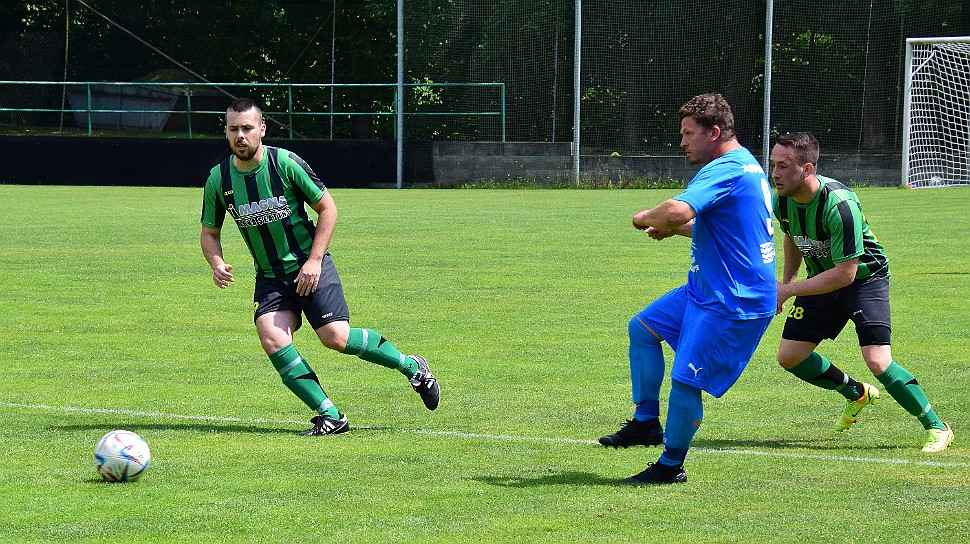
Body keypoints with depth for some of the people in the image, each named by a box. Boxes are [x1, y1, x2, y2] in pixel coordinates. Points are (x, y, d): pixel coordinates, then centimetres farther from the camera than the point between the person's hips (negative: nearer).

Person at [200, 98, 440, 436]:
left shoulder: (285, 163, -14)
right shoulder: (218, 180, -4)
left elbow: (327, 208, -5)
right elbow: (210, 232, 9)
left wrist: (314, 261, -13)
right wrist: (217, 263, -13)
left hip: (309, 268, -3)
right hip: (270, 277, 3)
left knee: (336, 338, -16)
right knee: (272, 339, -21)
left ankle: (412, 367, 10)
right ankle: (330, 416, -15)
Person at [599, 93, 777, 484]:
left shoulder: (726, 170, -22)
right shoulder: (745, 165, 14)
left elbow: (676, 211, -36)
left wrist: (646, 217, -14)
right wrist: (674, 229, 16)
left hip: (731, 303, -11)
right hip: (706, 289, 11)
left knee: (684, 382, -6)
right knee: (642, 327, 16)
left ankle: (671, 466, 9)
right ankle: (646, 423, 22)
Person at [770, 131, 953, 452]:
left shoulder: (840, 204, -34)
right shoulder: (782, 200, -11)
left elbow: (845, 273, -31)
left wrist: (790, 290, -29)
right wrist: (785, 282, 10)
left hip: (864, 277, -7)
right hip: (822, 278, 7)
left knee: (877, 360, -21)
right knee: (789, 356, 3)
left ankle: (936, 427, -4)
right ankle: (856, 394, 29)